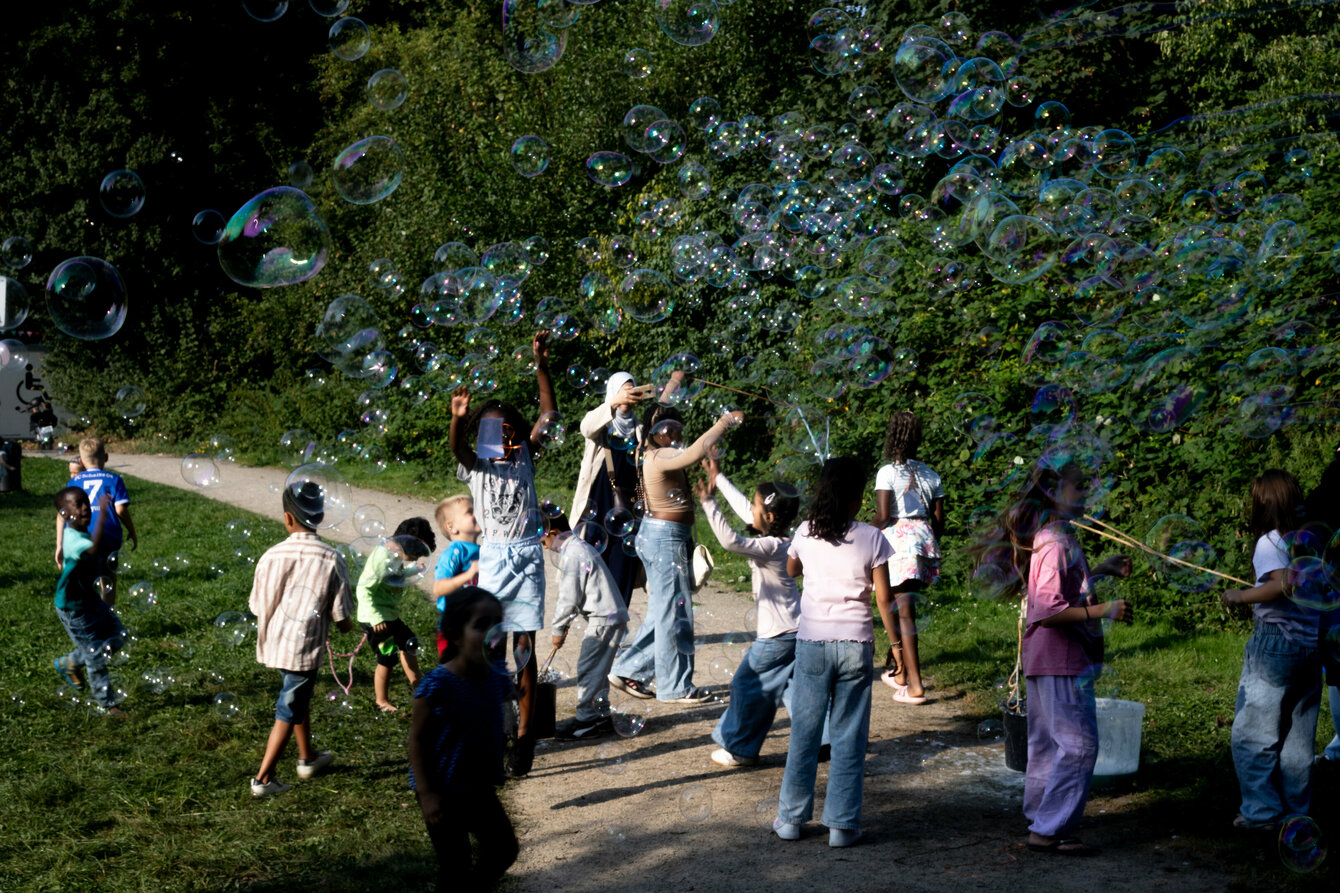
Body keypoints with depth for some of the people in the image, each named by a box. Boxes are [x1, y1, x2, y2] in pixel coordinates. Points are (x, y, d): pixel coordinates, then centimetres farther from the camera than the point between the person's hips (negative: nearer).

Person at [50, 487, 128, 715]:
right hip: (72, 608, -9)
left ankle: (70, 663, 31)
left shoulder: (84, 533, 1)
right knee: (95, 653, -1)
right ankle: (105, 703, 14)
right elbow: (93, 548, -52)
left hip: (90, 600, 9)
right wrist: (103, 514, -55)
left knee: (117, 637, 14)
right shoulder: (72, 538, -30)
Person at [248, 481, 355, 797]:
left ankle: (307, 758, 43)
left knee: (299, 698, 26)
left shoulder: (272, 556, -9)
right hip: (304, 646, -4)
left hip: (274, 641, 4)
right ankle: (263, 779, 8)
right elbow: (341, 614, -10)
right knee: (288, 712, 7)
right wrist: (345, 625, 14)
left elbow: (258, 606, 1)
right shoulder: (331, 559, -15)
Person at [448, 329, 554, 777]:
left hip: (528, 556, 1)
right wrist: (457, 419, -42)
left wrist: (541, 363, -13)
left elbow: (548, 413, -2)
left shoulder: (524, 457, 7)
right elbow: (457, 448, -21)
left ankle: (524, 732, 6)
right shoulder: (475, 466, 3)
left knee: (525, 647, 2)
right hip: (492, 556, -1)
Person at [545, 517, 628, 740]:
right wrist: (562, 625, 22)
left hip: (604, 620, -11)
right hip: (611, 615, 11)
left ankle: (587, 720, -4)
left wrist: (558, 629, -4)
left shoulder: (572, 555, -16)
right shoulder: (580, 547, 18)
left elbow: (569, 598, -15)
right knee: (596, 668, 16)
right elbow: (568, 594, 24)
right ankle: (601, 715, 22)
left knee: (588, 668, -7)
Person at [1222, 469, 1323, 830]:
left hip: (1276, 641, -7)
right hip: (1313, 644, 7)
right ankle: (1296, 811, 18)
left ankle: (1261, 812, 2)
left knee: (1251, 734, 2)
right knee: (1298, 736, 13)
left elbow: (1283, 583, -26)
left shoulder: (1270, 541, -11)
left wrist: (1241, 595, -14)